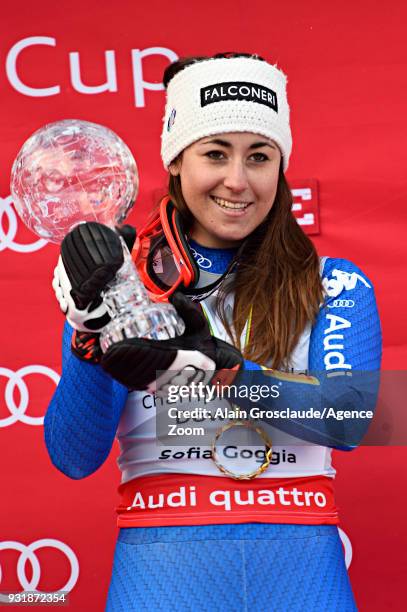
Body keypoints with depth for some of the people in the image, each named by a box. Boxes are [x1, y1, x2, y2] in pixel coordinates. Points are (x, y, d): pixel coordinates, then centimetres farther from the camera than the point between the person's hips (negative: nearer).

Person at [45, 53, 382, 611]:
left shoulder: (335, 284, 3)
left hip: (301, 563, 1)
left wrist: (215, 367, -22)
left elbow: (349, 419, -11)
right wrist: (90, 335, -19)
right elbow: (74, 459, -3)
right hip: (161, 559, 0)